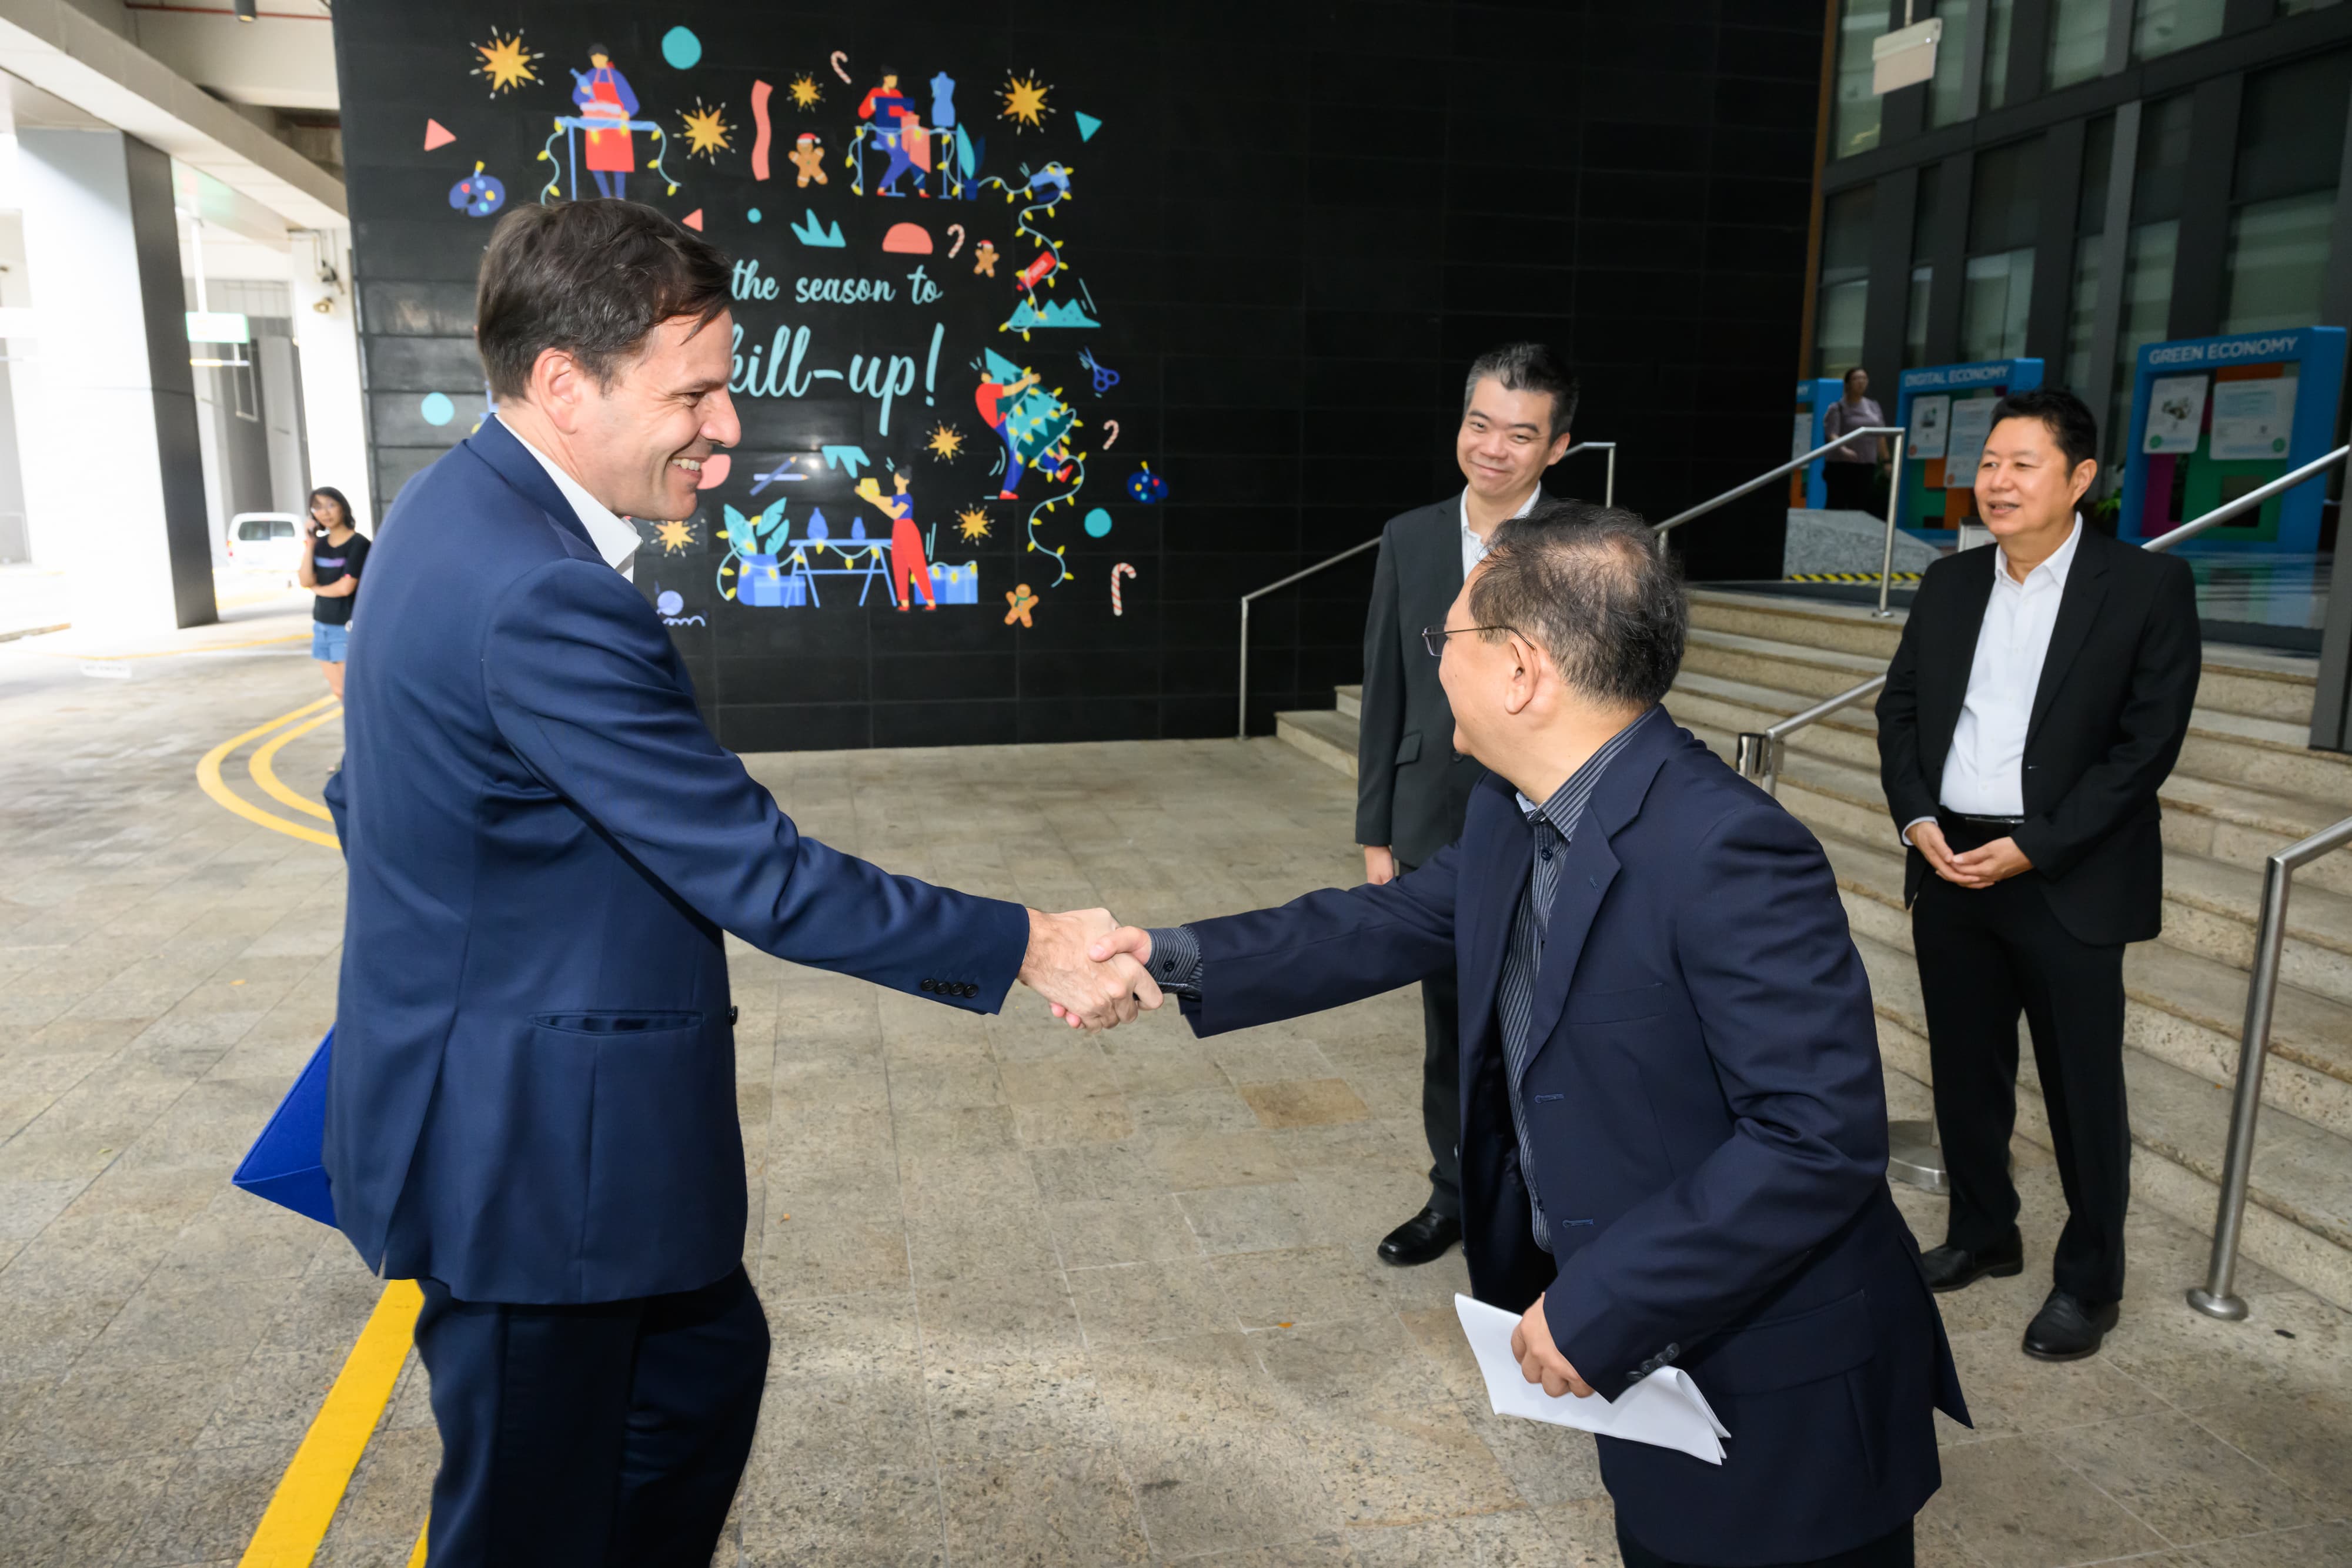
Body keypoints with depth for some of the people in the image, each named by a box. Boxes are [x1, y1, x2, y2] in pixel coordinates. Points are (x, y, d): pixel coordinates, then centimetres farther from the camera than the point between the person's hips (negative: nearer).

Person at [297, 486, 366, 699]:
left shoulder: (358, 544, -11)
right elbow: (306, 581, -3)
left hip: (348, 627, -7)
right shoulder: (320, 544, 8)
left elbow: (346, 587, -17)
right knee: (338, 690, 10)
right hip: (322, 625, 7)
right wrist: (309, 545, -7)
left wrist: (317, 589, 1)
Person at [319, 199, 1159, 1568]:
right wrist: (1024, 947, -19)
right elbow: (757, 872, -27)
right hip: (528, 1145, -10)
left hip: (497, 1097, 10)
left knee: (707, 1359, 25)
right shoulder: (543, 597, -29)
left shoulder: (459, 511, 5)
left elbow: (364, 797, 14)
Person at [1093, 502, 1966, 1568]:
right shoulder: (1515, 810, -3)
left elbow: (1822, 1137, -29)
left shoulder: (1728, 853, -30)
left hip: (1776, 1393, -7)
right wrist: (1182, 959, 5)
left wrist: (1599, 1304, -24)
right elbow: (1401, 920, 10)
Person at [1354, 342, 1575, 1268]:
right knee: (1450, 1029, 17)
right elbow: (1385, 694, 5)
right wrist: (1376, 834, 5)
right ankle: (1457, 1195, 37)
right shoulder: (1410, 539, 2)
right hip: (1435, 836, 4)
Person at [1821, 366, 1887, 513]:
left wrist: (1885, 460, 14)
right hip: (1841, 465, -5)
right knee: (1837, 507, -8)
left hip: (1867, 466, 5)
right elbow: (1831, 434, -15)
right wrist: (1843, 449, -33)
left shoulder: (1873, 407, 15)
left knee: (1862, 507, 0)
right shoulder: (1837, 408, -1)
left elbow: (1880, 437, 19)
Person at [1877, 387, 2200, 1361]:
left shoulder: (2148, 586, -6)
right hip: (1948, 869, 5)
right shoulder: (1950, 584, 9)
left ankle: (2089, 1280, 24)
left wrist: (2034, 847, -16)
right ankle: (1982, 1233, 34)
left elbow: (2149, 741, -11)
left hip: (2068, 883, -4)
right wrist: (1916, 819, -6)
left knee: (2081, 1088, 7)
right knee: (1966, 1071, 15)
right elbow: (1900, 707, 10)